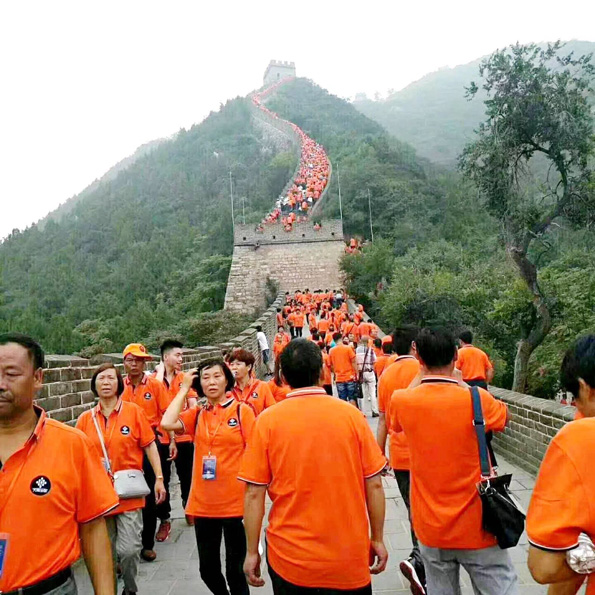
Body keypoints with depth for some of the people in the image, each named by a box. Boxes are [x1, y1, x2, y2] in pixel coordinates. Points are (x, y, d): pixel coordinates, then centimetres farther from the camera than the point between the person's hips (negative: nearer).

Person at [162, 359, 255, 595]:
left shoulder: (243, 411, -5)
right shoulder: (196, 415, 3)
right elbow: (167, 423, -15)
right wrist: (184, 388, -7)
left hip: (236, 502, -3)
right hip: (203, 503, 4)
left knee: (235, 569, 7)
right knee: (207, 569, 17)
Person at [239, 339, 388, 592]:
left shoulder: (267, 420, -10)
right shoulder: (351, 414, -9)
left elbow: (254, 494, -8)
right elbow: (374, 485, -4)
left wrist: (252, 552, 2)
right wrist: (377, 539, 8)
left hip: (289, 557, 0)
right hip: (349, 555, 1)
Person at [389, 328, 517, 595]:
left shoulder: (402, 402, -12)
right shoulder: (476, 399, -17)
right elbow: (504, 416, 7)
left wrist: (420, 375, 15)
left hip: (430, 528, 2)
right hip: (476, 527, -2)